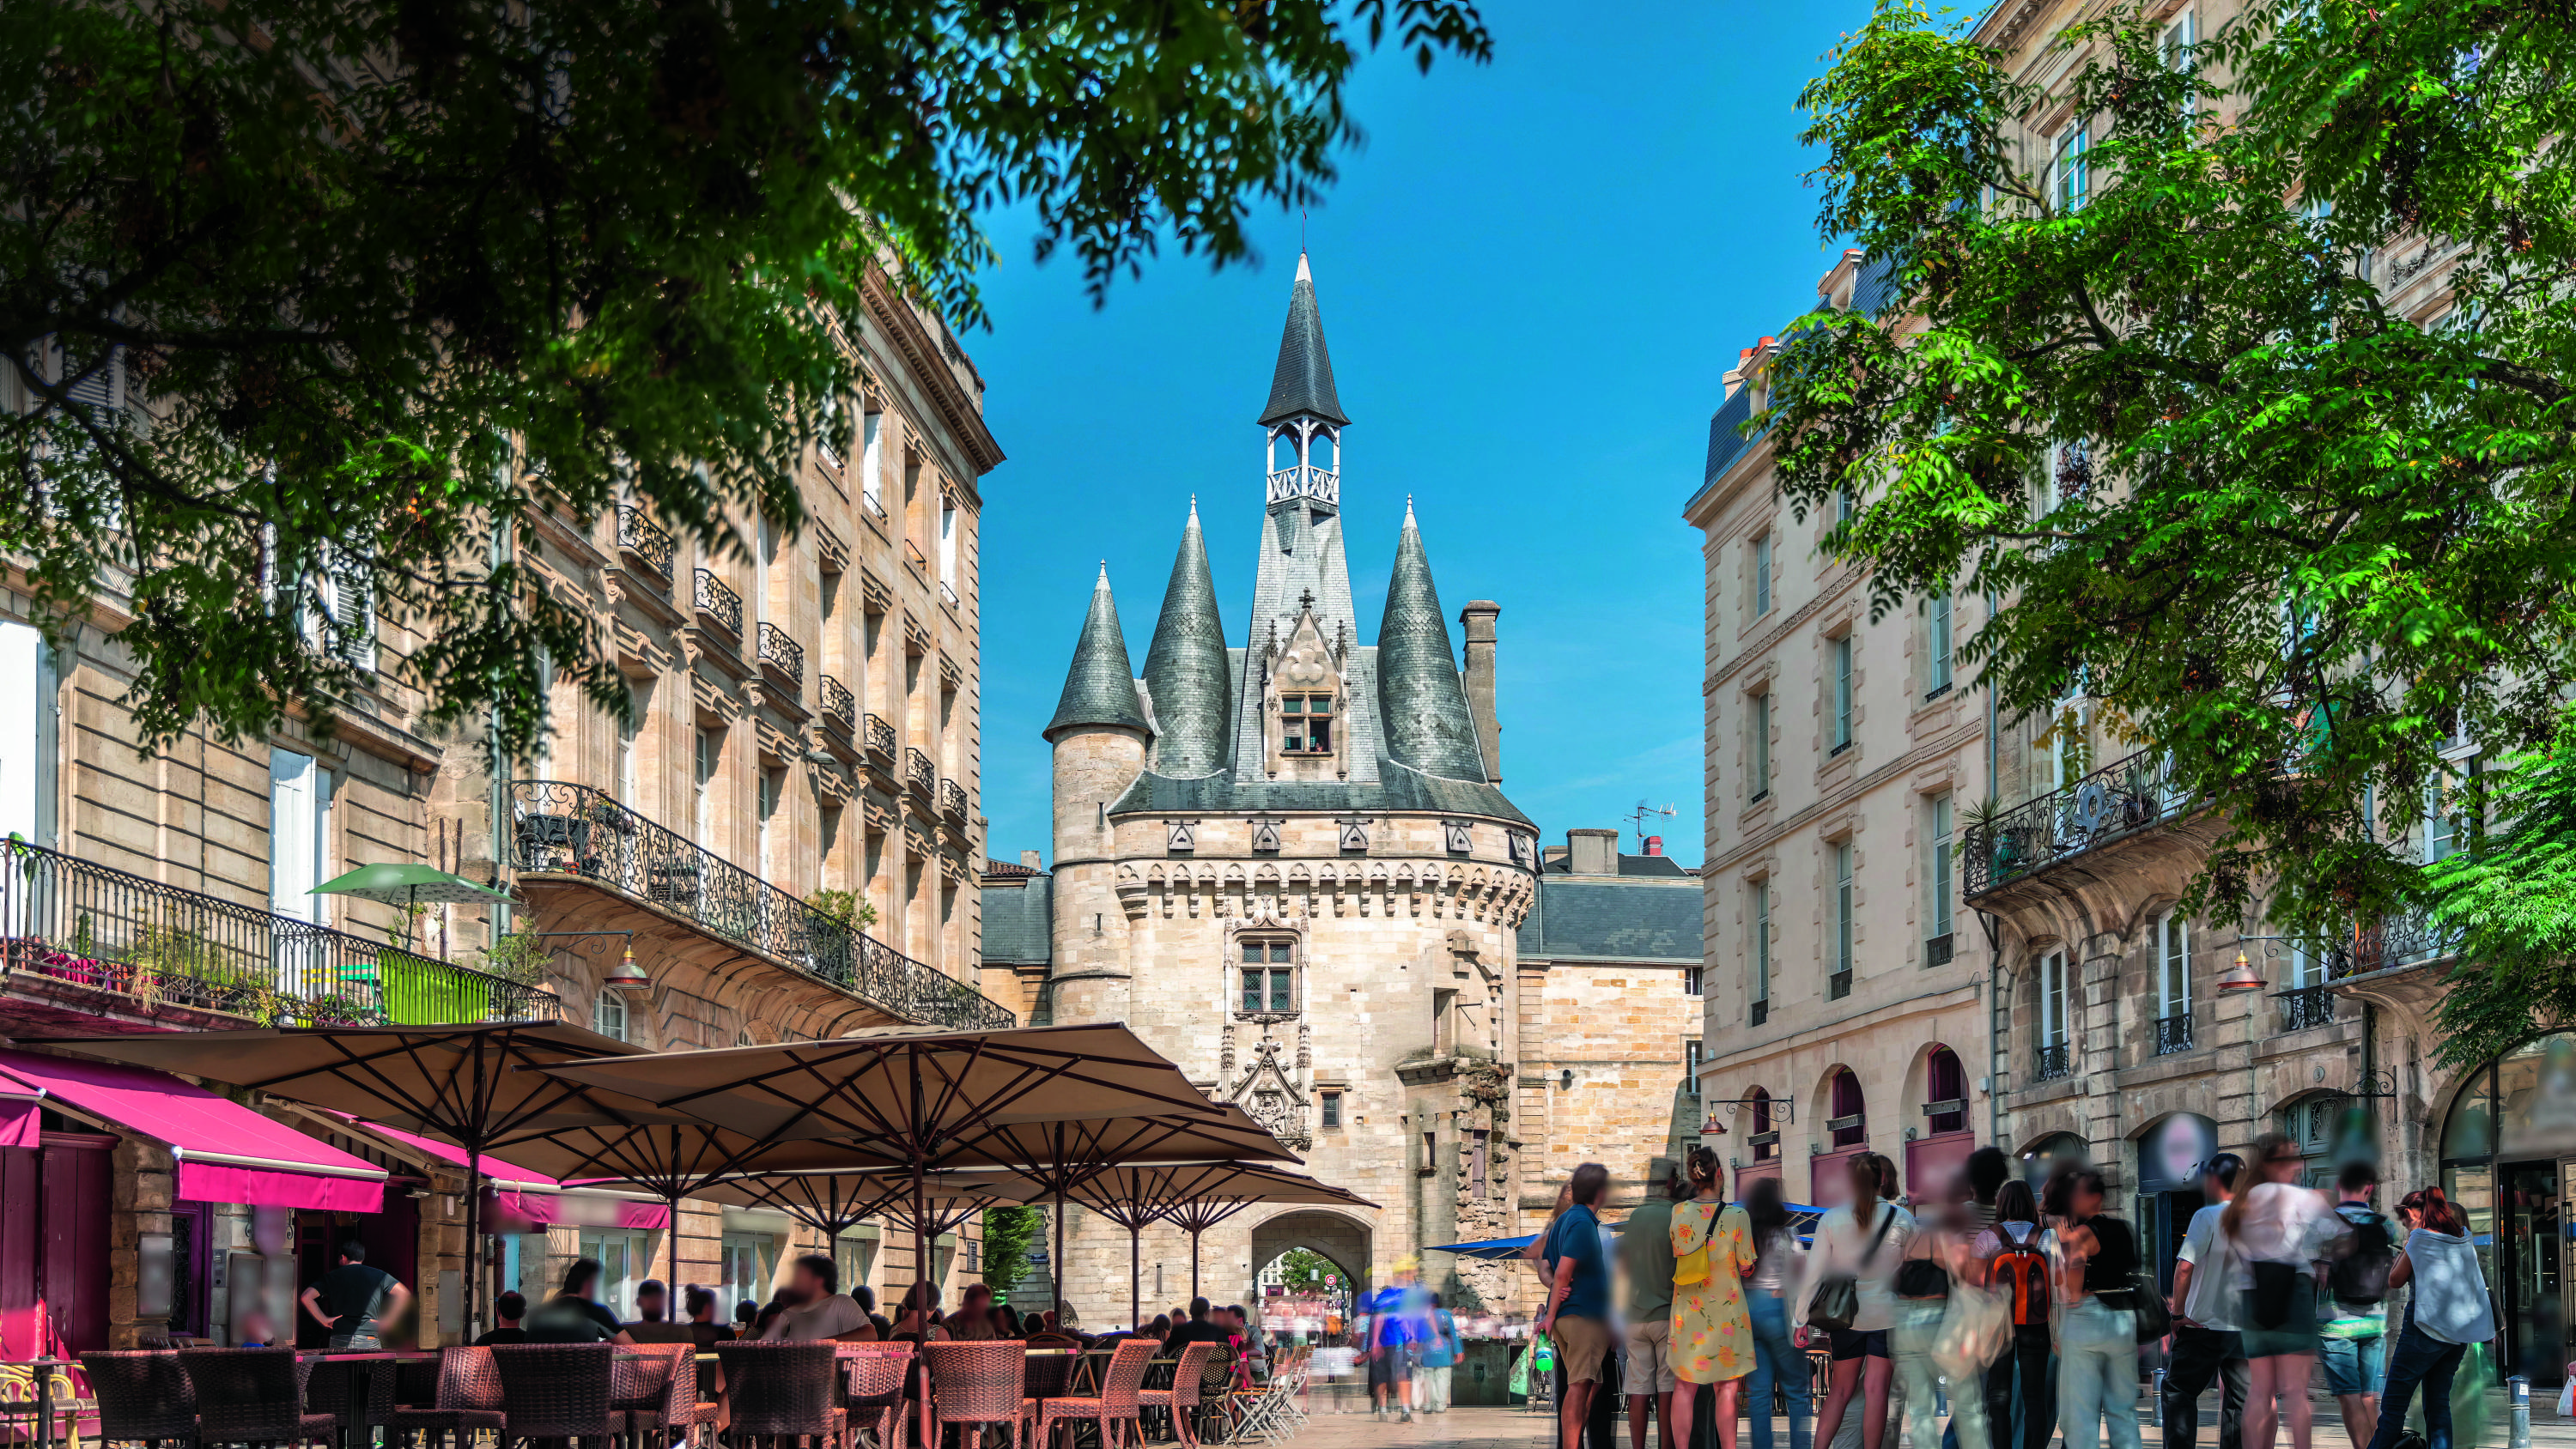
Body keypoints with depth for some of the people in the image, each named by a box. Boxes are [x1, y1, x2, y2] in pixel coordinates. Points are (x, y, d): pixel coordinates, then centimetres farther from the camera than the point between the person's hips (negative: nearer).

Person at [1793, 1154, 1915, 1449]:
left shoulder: (1831, 1220, -6)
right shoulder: (1902, 1219, -5)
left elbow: (1814, 1273, -4)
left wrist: (1800, 1318, 3)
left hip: (1847, 1314, 1)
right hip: (1888, 1314, -1)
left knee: (1841, 1388, 12)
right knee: (1876, 1389, 2)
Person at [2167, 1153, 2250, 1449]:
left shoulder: (2208, 1216, -11)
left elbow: (2184, 1267, -19)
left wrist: (2178, 1314, -11)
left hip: (2205, 1326, -5)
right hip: (2246, 1329, 5)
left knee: (2178, 1391, 7)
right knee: (2239, 1400, 10)